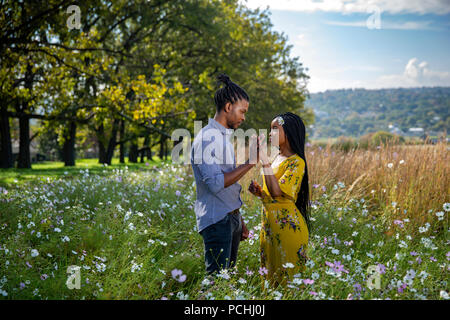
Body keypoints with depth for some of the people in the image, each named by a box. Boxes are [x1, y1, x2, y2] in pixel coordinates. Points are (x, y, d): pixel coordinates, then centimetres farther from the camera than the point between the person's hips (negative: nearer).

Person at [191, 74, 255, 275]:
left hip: (231, 218, 9)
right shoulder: (207, 138, -13)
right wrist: (249, 162, -18)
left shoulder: (225, 136, 17)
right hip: (216, 220, -9)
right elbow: (216, 183, -23)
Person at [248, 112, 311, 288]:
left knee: (287, 278, 2)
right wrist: (259, 192, 1)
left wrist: (265, 161, -26)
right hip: (269, 224, 9)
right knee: (270, 276, 16)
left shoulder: (297, 162, -14)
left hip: (287, 225, -8)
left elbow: (277, 191, -26)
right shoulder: (277, 158, 11)